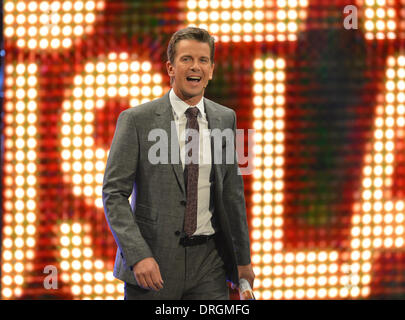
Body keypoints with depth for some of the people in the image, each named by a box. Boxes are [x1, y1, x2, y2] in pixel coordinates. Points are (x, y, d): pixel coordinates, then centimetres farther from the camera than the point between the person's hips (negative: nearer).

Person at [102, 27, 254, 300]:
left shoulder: (225, 119, 8)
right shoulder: (137, 120, -5)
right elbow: (114, 193, -7)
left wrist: (242, 260, 16)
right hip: (153, 261, -3)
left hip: (208, 259, 3)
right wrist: (138, 256, -18)